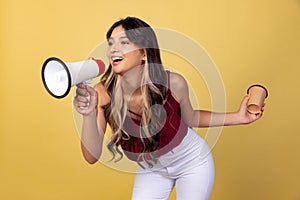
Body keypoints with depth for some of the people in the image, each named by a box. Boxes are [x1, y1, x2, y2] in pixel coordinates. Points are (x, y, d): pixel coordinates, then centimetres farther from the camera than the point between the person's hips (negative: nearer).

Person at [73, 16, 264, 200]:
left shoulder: (173, 83, -26)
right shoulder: (102, 93, -24)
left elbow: (189, 118, -3)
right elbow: (92, 156, -25)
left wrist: (238, 117, -10)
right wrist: (89, 115, -42)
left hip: (192, 161, -1)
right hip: (150, 170, 1)